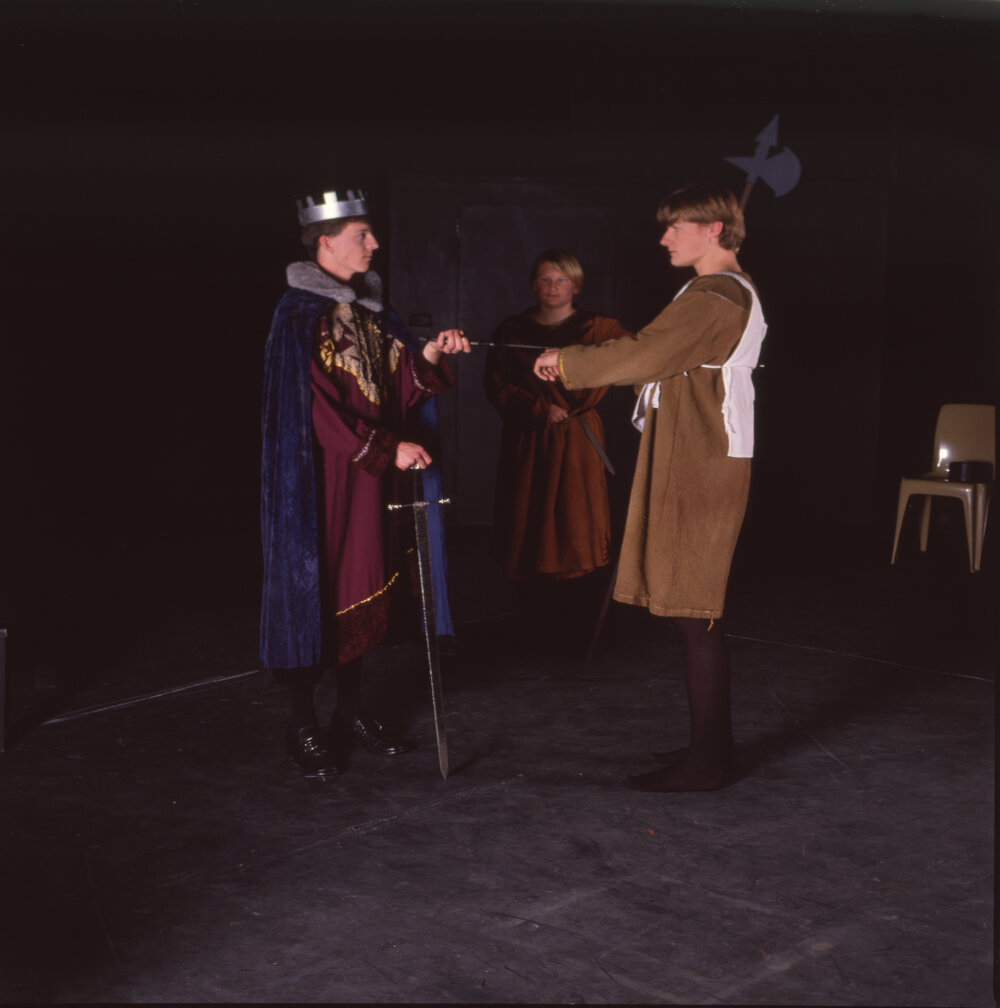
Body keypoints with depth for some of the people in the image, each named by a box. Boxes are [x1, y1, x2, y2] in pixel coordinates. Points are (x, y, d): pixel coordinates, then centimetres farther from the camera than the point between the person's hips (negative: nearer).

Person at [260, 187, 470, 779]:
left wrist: (428, 358, -7)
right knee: (314, 589, 0)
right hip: (319, 480, -7)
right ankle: (305, 727, 12)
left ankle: (352, 713, 24)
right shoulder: (301, 315, -12)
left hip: (371, 481, 8)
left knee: (365, 588, 11)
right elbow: (319, 411, -18)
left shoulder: (368, 312, 11)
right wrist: (388, 449, -19)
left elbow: (396, 391, 11)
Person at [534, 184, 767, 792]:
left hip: (700, 471, -10)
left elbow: (641, 357, -22)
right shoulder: (737, 293, 20)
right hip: (705, 465, 10)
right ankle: (713, 747, 22)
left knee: (696, 616, -6)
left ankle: (708, 762, 1)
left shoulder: (712, 297, -15)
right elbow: (659, 362, 20)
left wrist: (566, 362, -9)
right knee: (699, 615, 14)